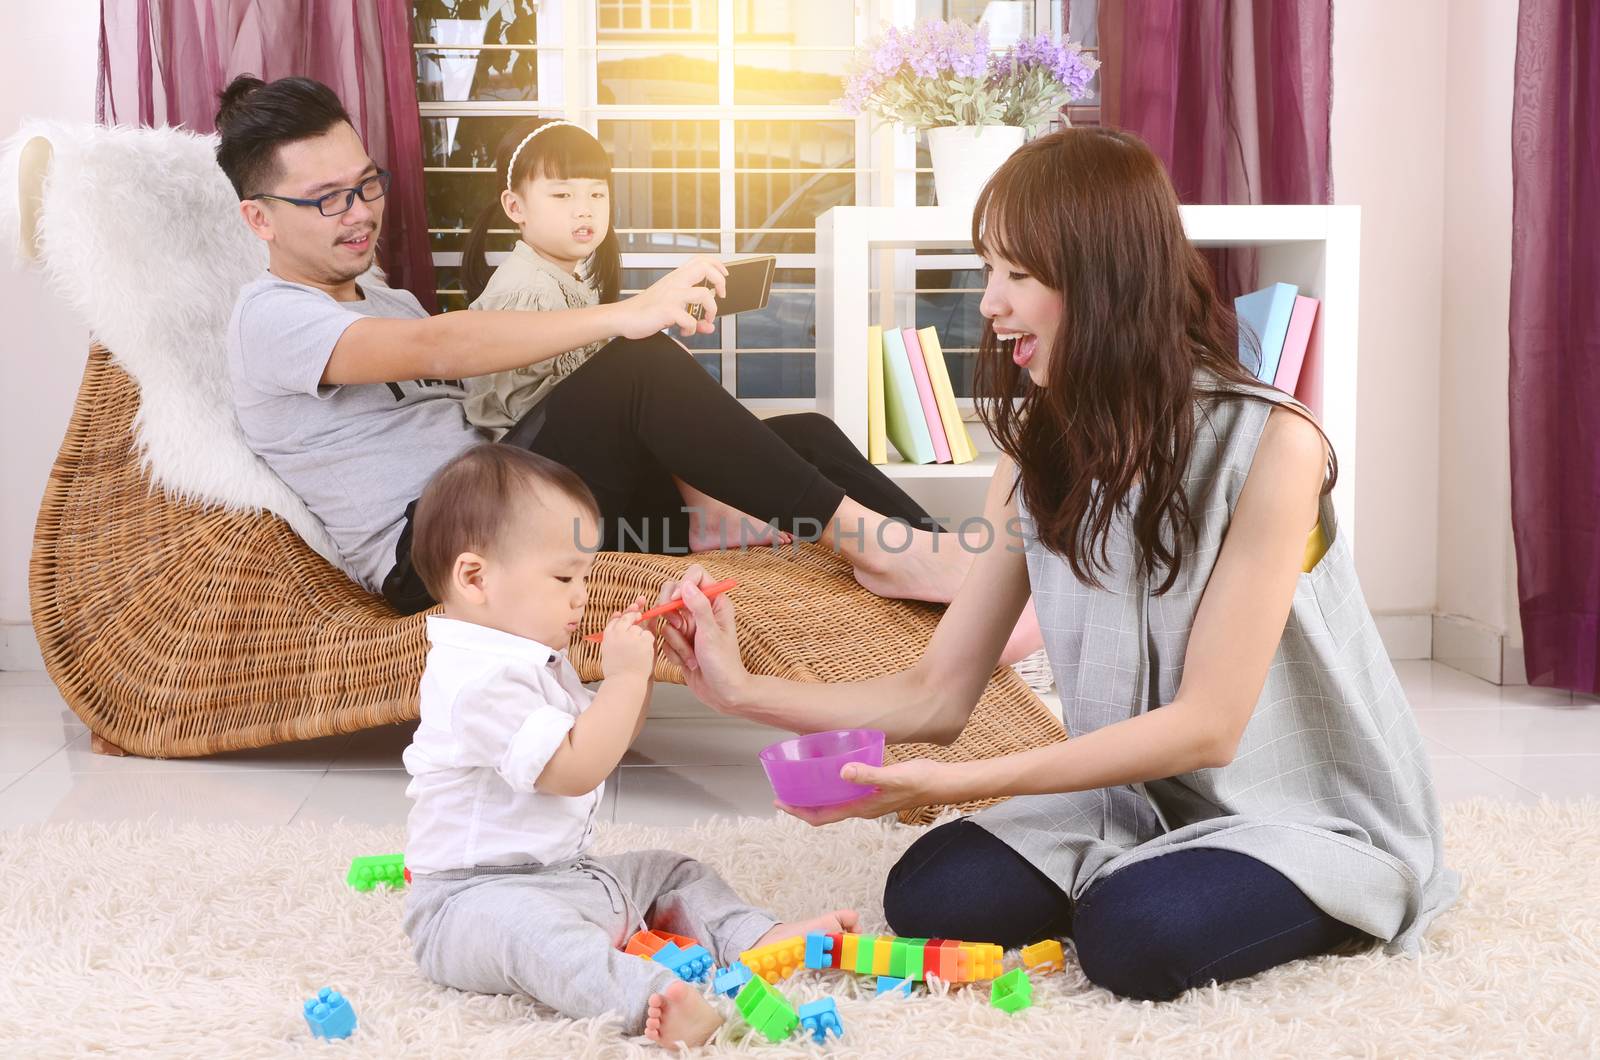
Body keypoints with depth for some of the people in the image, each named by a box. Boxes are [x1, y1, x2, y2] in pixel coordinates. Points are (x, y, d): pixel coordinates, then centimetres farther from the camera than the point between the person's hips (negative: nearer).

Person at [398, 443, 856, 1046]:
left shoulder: (535, 662, 15)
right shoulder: (480, 679, -22)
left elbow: (602, 740, 24)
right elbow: (577, 769, -27)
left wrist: (639, 667, 9)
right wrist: (624, 675, -20)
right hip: (475, 896, -11)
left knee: (672, 871, 16)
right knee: (529, 927, -41)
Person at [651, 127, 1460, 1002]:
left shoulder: (1268, 442, -20)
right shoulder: (1039, 458, 0)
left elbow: (1207, 725, -23)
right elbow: (936, 696, -2)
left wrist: (960, 782, -30)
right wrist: (743, 690, -15)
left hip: (1311, 810, -4)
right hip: (1132, 800, 5)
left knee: (1138, 937, -31)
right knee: (929, 893, -18)